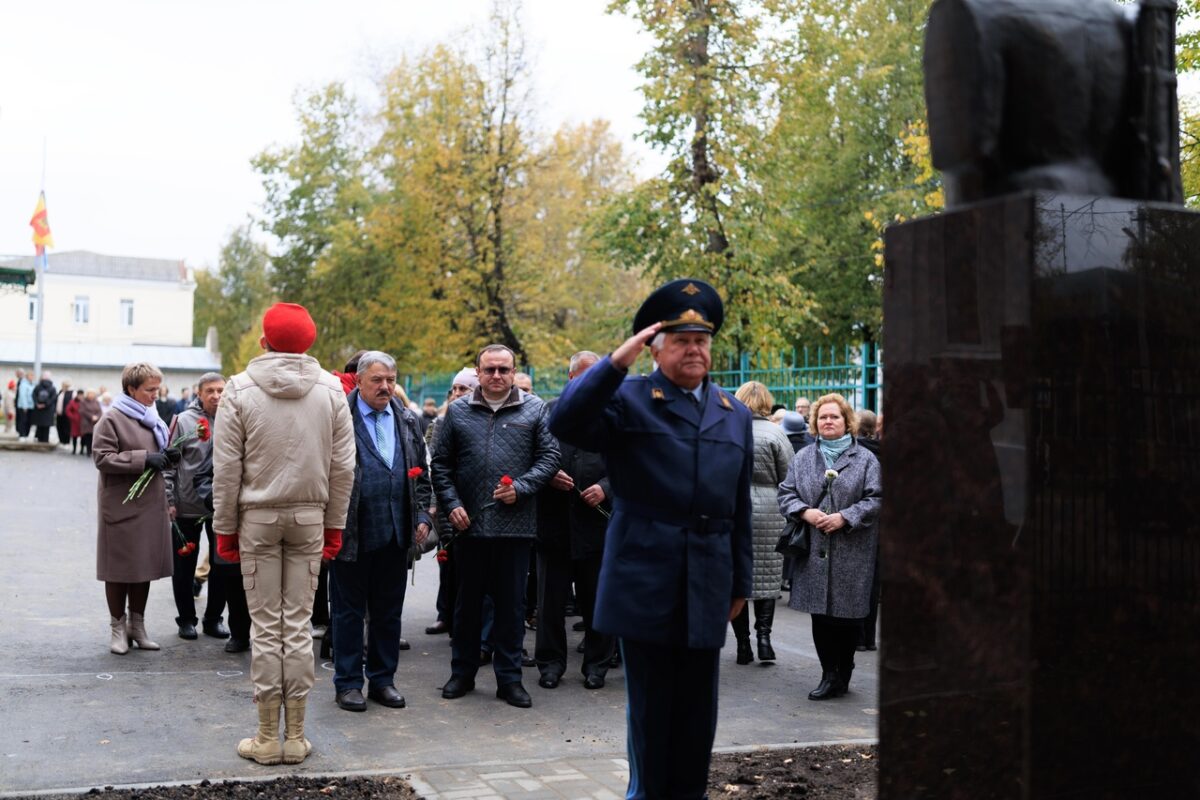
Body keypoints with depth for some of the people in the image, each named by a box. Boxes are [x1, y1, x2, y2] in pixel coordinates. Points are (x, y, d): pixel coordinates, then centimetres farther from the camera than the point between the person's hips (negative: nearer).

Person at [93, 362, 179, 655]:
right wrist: (144, 459, -21)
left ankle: (137, 624, 22)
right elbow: (102, 457, -16)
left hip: (151, 505, 7)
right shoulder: (112, 420, -8)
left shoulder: (150, 418, 14)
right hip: (122, 506, -7)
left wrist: (167, 456, 3)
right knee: (120, 568, 3)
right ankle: (118, 627, 15)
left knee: (145, 565, 11)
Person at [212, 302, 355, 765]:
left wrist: (225, 528, 3)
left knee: (265, 627, 4)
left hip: (258, 518, -1)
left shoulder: (240, 389, -6)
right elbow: (343, 466, 0)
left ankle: (268, 737, 10)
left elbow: (226, 468, -5)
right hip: (310, 518, 2)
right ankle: (295, 737, 12)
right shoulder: (330, 390, -1)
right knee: (299, 626, 7)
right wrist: (334, 524, 8)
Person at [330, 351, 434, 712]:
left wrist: (423, 516, 6)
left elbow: (421, 474, 16)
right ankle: (348, 683, 16)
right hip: (352, 534, -5)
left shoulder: (408, 421, 10)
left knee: (388, 611, 12)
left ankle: (383, 679, 23)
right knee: (349, 611, 7)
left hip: (396, 535, 5)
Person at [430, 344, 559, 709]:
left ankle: (509, 677, 16)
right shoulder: (458, 411, 7)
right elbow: (440, 463, 9)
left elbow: (549, 456, 2)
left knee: (511, 602, 5)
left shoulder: (534, 409, 4)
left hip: (515, 524, -1)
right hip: (469, 524, 1)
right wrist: (451, 504, -2)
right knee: (468, 600, 11)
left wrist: (521, 487, -10)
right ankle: (462, 672, 24)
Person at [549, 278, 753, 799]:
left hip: (708, 588, 4)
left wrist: (741, 583, 13)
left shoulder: (735, 415, 12)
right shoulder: (627, 400, -1)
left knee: (697, 711, 11)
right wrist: (617, 361, -21)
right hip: (645, 584, -4)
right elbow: (565, 424, -19)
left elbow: (740, 508, 13)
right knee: (651, 708, 7)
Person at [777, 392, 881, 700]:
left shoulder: (865, 459, 4)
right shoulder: (803, 458, 12)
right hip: (815, 551, 2)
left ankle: (842, 674, 15)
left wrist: (844, 518, -14)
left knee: (848, 616, 2)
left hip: (852, 553, -2)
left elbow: (875, 499, -3)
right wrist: (805, 512, -9)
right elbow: (786, 493, 10)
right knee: (820, 615, 3)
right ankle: (831, 675, 12)